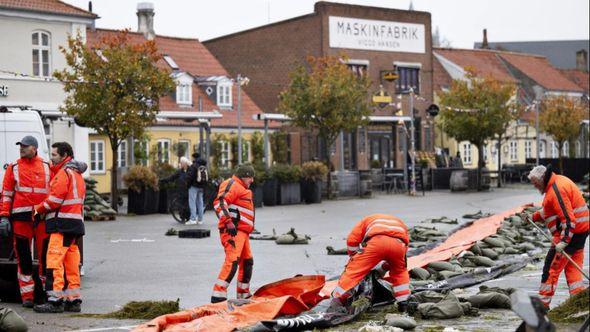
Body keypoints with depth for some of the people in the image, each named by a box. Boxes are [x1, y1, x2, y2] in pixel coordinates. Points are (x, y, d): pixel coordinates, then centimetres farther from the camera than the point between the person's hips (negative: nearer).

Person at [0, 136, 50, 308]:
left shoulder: (47, 167, 11)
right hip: (21, 217, 0)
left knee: (46, 255, 3)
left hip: (43, 217, 0)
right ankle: (27, 295, 7)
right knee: (23, 257, 1)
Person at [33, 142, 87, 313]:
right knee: (71, 264, 10)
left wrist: (38, 209, -1)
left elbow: (55, 199, -15)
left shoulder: (64, 173, -9)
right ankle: (73, 300, 11)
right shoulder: (77, 174, 23)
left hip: (63, 224, -10)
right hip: (76, 222, 10)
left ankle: (55, 300, -16)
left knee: (54, 261, -11)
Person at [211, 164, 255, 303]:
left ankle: (243, 295, 29)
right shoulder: (232, 185, -5)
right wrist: (228, 222, -26)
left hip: (242, 232, 11)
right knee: (232, 261, -21)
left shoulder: (242, 189, 28)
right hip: (233, 231, -11)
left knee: (247, 261, 17)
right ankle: (218, 295, -26)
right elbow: (219, 203, -19)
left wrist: (249, 228, 29)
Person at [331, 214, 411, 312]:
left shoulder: (369, 219, 39)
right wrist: (388, 264, 44)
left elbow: (352, 239, 25)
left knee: (354, 271, 4)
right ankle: (403, 303, 25)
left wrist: (354, 257, 38)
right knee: (400, 272, 30)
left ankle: (336, 299, 1)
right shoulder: (400, 224, 46)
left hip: (376, 242, -3)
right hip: (399, 243, 3)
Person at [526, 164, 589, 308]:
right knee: (572, 267, 11)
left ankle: (542, 302, 3)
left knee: (552, 267, -2)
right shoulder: (558, 182, 14)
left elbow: (568, 219, -26)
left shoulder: (556, 190, -19)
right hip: (581, 231, 10)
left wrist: (563, 241, -28)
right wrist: (534, 216, 19)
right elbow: (552, 211, 26)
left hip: (570, 232, -10)